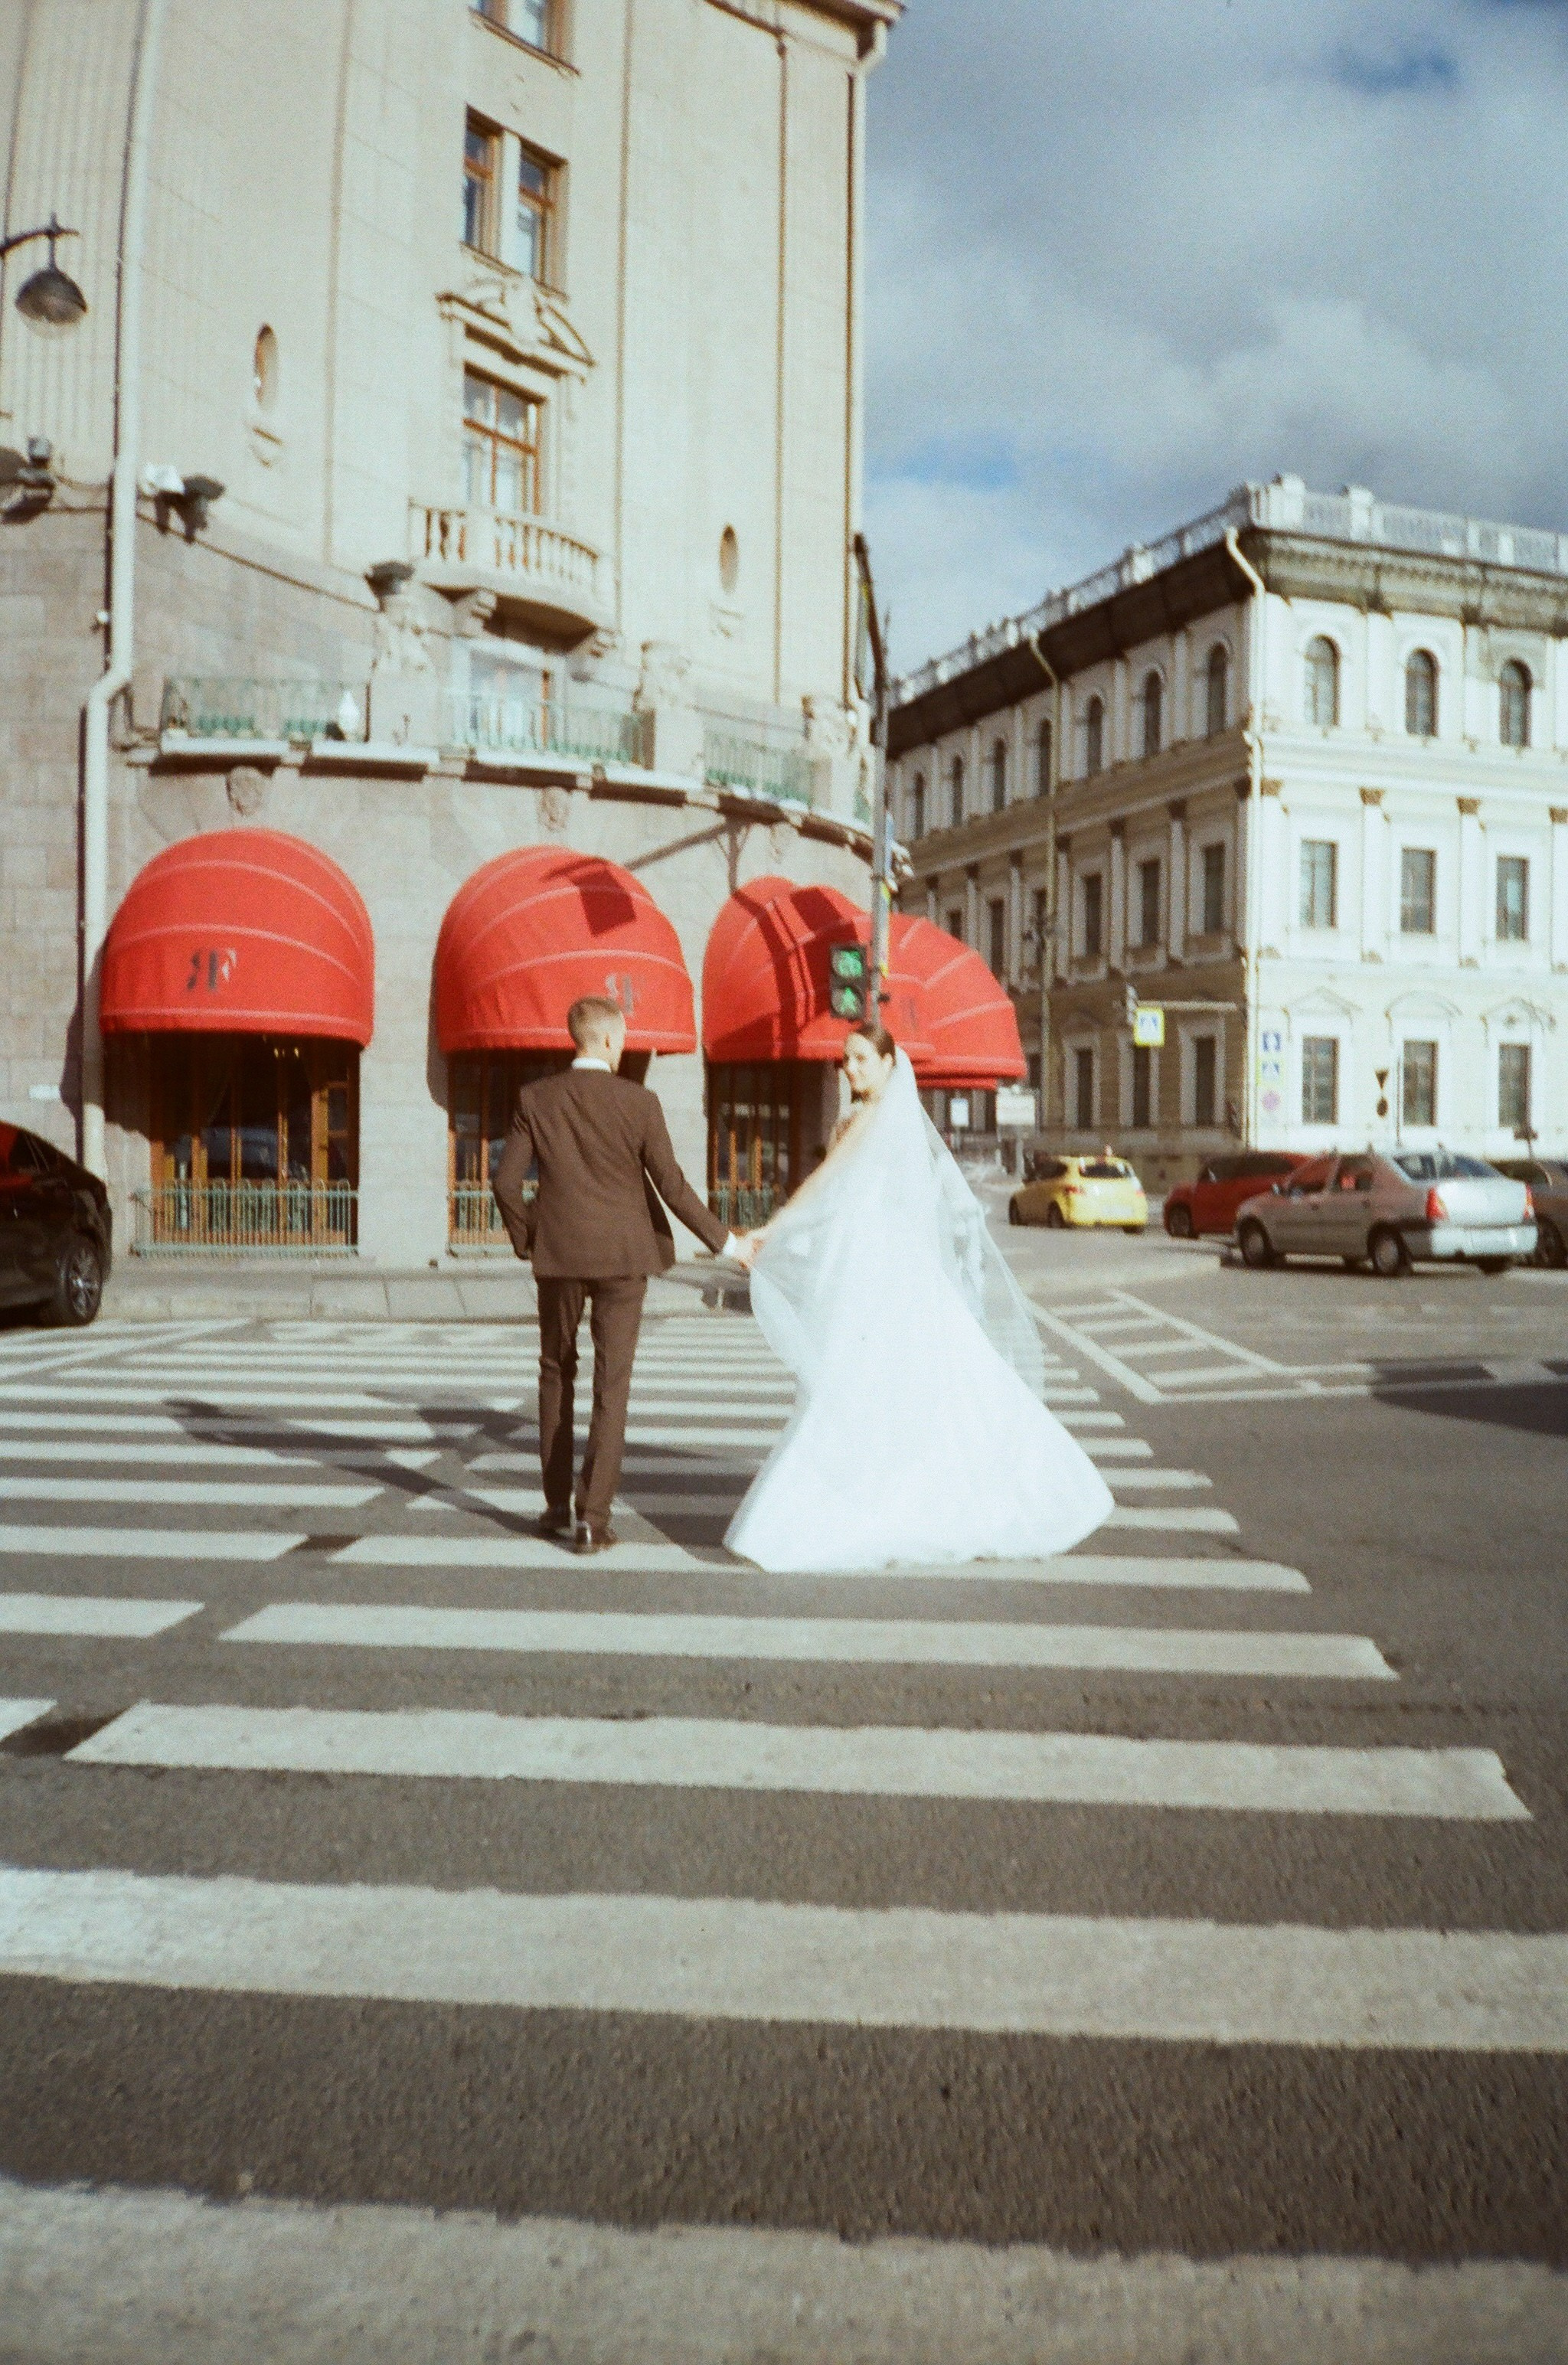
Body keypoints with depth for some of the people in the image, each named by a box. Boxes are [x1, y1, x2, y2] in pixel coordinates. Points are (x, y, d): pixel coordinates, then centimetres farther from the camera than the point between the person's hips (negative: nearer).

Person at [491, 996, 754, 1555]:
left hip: (558, 1257, 2)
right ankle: (594, 1516, 0)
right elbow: (671, 1185, -8)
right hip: (622, 1257, -2)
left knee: (556, 1375, 18)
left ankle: (557, 1505, 22)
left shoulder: (536, 1099, -2)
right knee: (610, 1386, 3)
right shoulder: (638, 1102, -8)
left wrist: (526, 1238, 12)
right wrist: (724, 1242, 1)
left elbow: (506, 1182, -5)